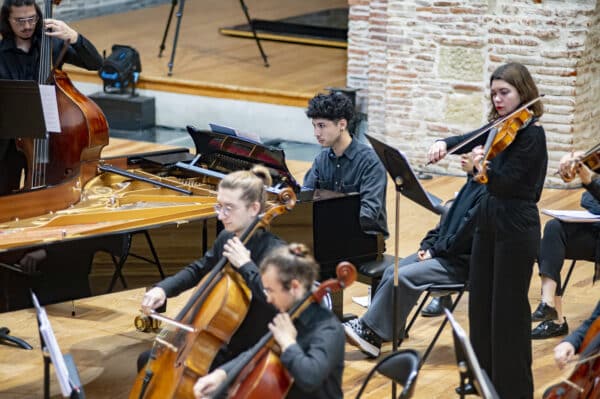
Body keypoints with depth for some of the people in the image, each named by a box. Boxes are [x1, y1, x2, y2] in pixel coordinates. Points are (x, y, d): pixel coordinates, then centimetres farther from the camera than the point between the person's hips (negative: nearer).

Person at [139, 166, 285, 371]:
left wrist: (246, 265, -33)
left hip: (247, 356, -9)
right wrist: (162, 288, 3)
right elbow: (198, 270, 19)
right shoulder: (226, 239, 2)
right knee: (147, 361, 13)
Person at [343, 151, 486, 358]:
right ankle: (368, 327, -2)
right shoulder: (471, 184, 11)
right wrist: (428, 245, 6)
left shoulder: (486, 191, -21)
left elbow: (464, 234, -24)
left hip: (460, 262, -10)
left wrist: (435, 250, -13)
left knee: (403, 277, -21)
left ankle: (371, 331, -11)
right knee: (392, 271, -2)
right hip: (443, 251, 10)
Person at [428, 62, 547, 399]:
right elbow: (469, 140, 7)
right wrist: (444, 144, -14)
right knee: (480, 302, 14)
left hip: (516, 230, -8)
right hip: (489, 222, 9)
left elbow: (507, 182, -23)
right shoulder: (499, 128, 9)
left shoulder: (531, 134, -15)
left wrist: (484, 169, -43)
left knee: (508, 308, -3)